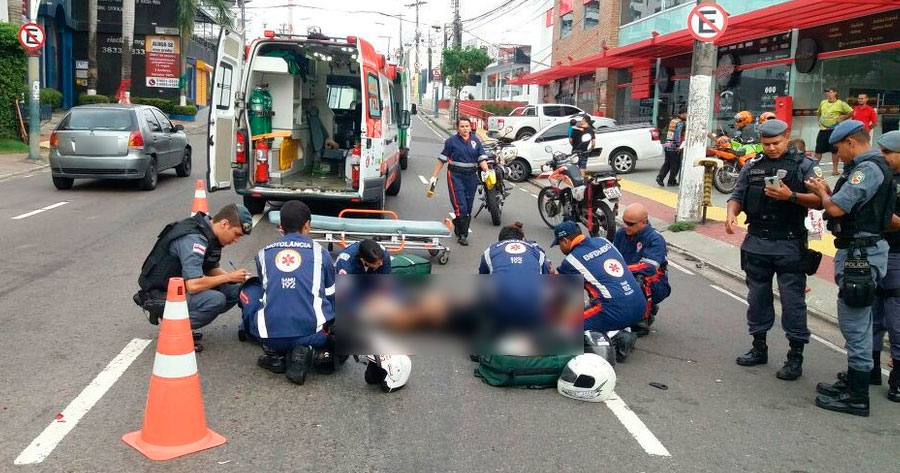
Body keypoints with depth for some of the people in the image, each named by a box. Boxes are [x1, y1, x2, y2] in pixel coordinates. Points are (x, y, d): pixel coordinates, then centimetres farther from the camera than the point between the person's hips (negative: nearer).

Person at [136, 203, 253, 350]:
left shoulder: (210, 234, 3)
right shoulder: (193, 239, -27)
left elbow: (211, 269, 14)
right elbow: (193, 285, -32)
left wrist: (237, 279, -5)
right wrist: (229, 277, -20)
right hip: (160, 293, -10)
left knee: (234, 290, -1)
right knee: (216, 299, -30)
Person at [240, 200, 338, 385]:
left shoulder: (263, 254, 15)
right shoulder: (320, 252, 11)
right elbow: (330, 296, 22)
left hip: (271, 336, 2)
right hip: (314, 333, -2)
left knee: (249, 289, 29)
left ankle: (274, 353, 12)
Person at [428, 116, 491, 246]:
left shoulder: (476, 141, 9)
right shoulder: (452, 141, -1)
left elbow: (482, 159, 6)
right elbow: (442, 160, 1)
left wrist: (487, 171, -12)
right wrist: (434, 176, -1)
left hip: (471, 177, 4)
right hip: (456, 176, -4)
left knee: (468, 207, 9)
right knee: (460, 206, -13)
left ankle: (459, 229, 27)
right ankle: (462, 235, -5)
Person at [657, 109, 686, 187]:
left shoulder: (673, 121, 14)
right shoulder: (680, 123, -11)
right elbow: (677, 134, -21)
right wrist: (678, 145, -21)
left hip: (667, 145, 8)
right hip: (674, 146, -8)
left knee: (667, 163, 12)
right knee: (675, 164, 3)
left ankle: (660, 177, -3)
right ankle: (671, 181, 7)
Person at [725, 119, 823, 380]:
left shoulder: (804, 165, -1)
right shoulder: (752, 166, 12)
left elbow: (819, 200, -8)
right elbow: (738, 195, 10)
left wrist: (791, 196, -23)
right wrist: (731, 213, -10)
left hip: (789, 244, -4)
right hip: (756, 243, 5)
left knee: (792, 300, -2)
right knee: (757, 297, 13)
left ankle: (796, 356, 6)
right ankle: (759, 347, 26)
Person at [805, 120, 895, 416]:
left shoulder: (867, 169, -17)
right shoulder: (870, 167, 15)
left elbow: (836, 208, -23)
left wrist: (821, 192, -4)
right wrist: (826, 192, 5)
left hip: (860, 254, -11)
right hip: (857, 250, 11)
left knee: (855, 325, -5)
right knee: (856, 323, 18)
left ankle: (857, 397, 2)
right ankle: (854, 383, 30)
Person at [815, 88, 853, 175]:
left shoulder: (840, 104, -6)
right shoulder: (823, 103, 10)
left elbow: (851, 112, -4)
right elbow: (818, 112, 28)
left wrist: (842, 118, -6)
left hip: (834, 130, -4)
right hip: (822, 129, 5)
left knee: (834, 150, 0)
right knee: (818, 150, 4)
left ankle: (835, 169, 8)